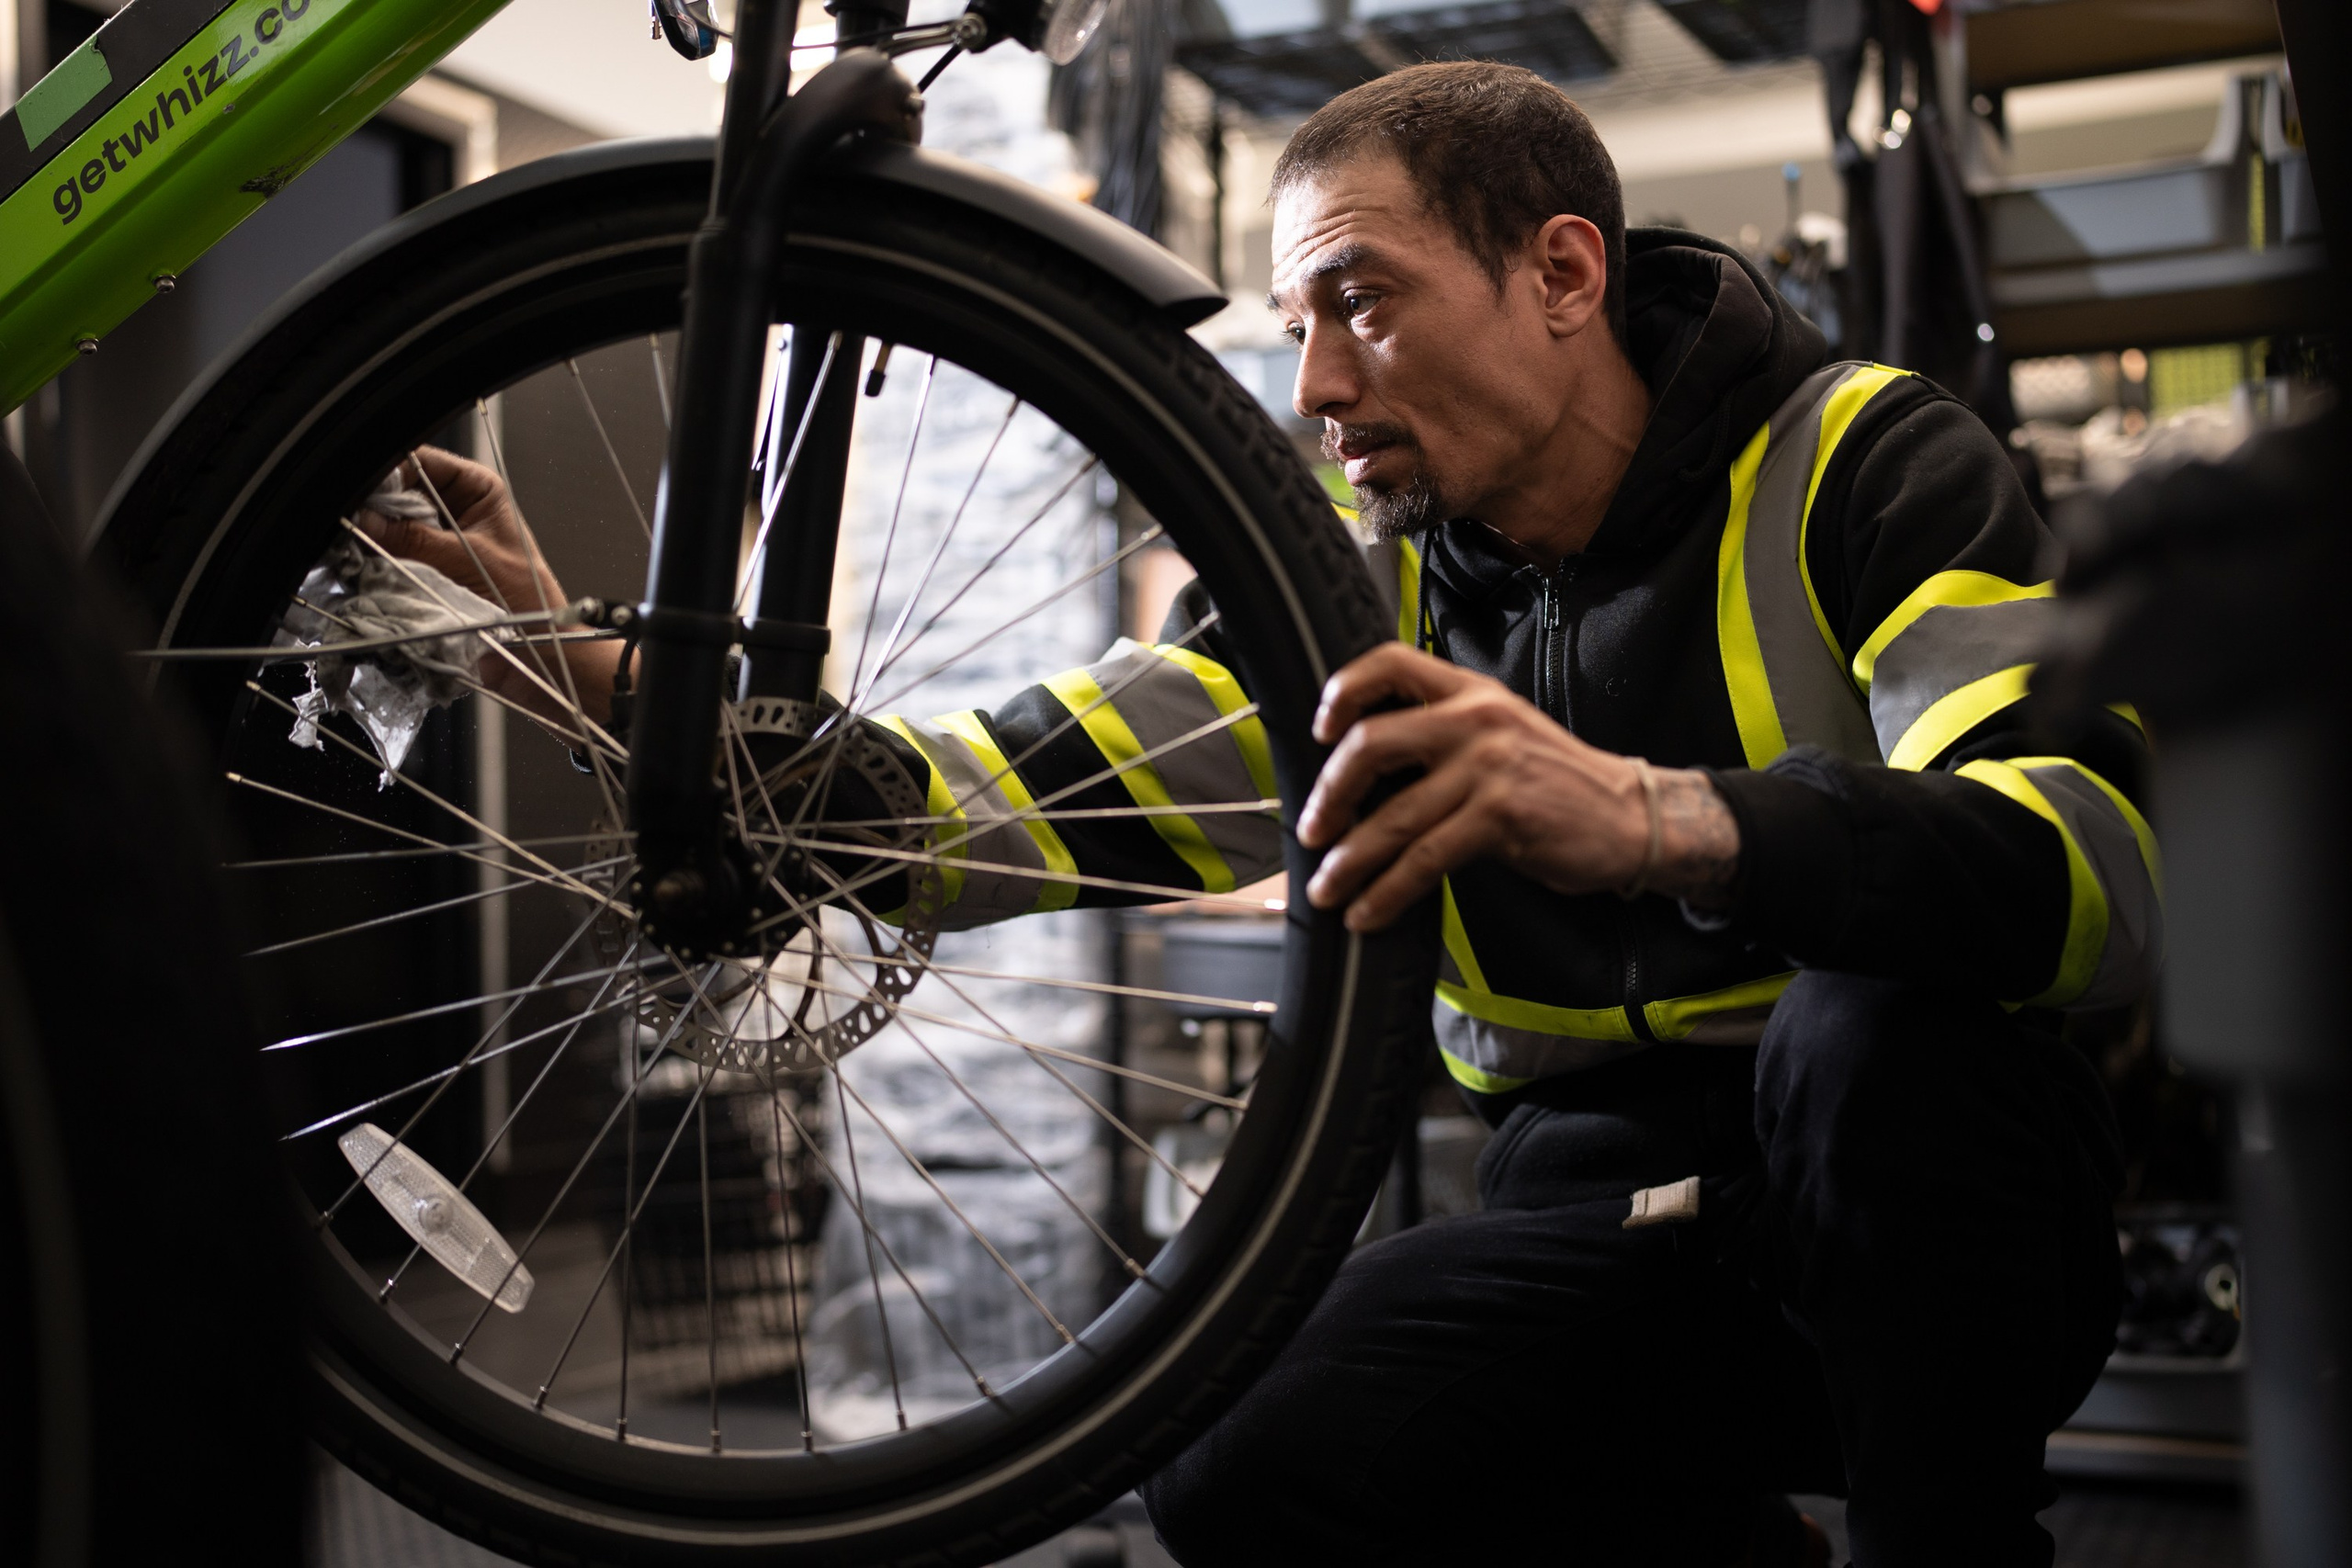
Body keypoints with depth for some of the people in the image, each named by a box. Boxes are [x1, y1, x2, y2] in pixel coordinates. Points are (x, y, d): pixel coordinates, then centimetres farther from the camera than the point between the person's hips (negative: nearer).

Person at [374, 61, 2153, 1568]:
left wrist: (1658, 819, -46)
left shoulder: (1865, 463, -11)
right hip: (1617, 1217, 4)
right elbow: (1016, 798, -7)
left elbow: (2108, 862, -29)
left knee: (1883, 1024, -36)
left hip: (1933, 1215, -3)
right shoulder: (1365, 585, 3)